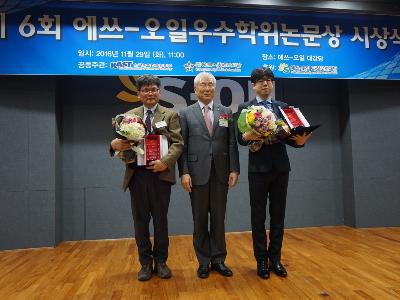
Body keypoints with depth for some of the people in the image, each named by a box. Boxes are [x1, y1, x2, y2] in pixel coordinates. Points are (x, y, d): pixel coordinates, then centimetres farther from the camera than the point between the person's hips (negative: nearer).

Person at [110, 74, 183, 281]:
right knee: (140, 220, 9)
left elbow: (178, 143, -3)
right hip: (137, 175, 2)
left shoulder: (170, 115, 6)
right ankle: (145, 262, 25)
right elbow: (121, 140, 7)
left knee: (161, 220, 8)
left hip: (160, 175, -2)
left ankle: (161, 261, 24)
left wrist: (165, 162, -19)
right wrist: (114, 144, -17)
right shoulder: (129, 115, 12)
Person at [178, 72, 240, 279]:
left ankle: (218, 260, 22)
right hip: (197, 173, -1)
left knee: (219, 219, 8)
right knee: (200, 219, 8)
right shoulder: (185, 114, 6)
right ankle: (204, 262, 22)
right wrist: (184, 172, -9)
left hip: (221, 173, 1)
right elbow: (182, 146, 0)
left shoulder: (226, 112, 10)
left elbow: (232, 143, 6)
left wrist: (234, 169, -2)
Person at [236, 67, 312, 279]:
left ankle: (275, 259, 22)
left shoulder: (283, 107, 12)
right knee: (258, 216, 5)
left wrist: (299, 141, -15)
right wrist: (248, 136, -24)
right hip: (258, 167, -2)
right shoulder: (245, 108, 5)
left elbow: (289, 136, 6)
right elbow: (240, 138, -3)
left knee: (278, 215, 9)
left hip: (280, 167, 3)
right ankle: (261, 260, 19)